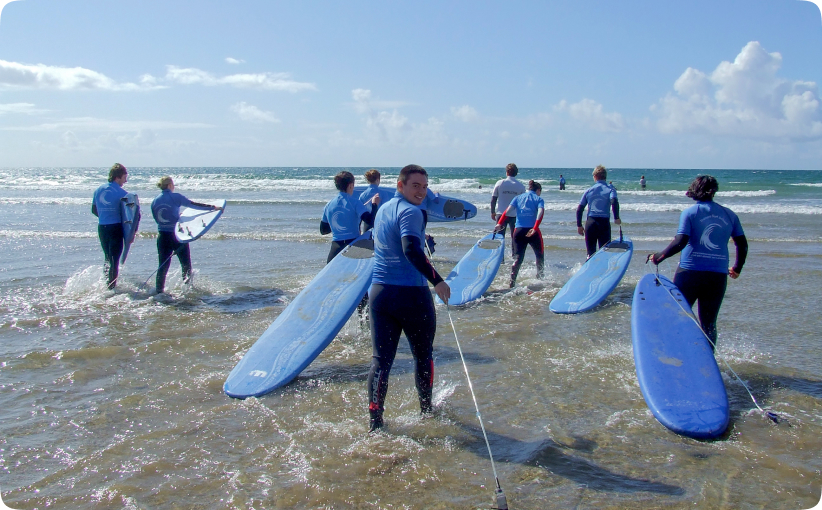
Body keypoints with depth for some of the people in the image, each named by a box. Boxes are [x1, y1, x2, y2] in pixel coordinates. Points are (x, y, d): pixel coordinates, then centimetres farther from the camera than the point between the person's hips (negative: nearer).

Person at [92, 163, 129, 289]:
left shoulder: (98, 190, 8)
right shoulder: (121, 193, -10)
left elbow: (94, 210, 16)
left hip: (101, 227, 6)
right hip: (116, 228, -6)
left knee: (108, 257, 22)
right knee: (115, 259, 1)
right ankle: (112, 286, 3)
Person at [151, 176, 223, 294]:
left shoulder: (154, 201, 7)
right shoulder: (175, 197, -8)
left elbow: (157, 219, 16)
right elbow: (193, 204, -9)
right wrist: (213, 207, -6)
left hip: (162, 236, 5)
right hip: (176, 235, -5)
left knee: (163, 265, 9)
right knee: (186, 264, 9)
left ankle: (159, 291, 7)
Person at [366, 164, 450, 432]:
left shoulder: (383, 209, 15)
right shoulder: (411, 212, -12)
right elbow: (411, 249, -28)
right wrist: (437, 280, -27)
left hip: (378, 291, 7)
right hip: (410, 294, -6)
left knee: (381, 359, 6)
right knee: (423, 354, 15)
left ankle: (375, 421, 2)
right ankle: (426, 409, 30)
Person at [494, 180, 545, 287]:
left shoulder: (518, 198, 15)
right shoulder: (538, 199, 6)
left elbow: (507, 211, -1)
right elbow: (540, 212, -14)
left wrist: (499, 224, -8)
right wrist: (535, 228, -23)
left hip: (518, 231, 3)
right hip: (533, 232, -3)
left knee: (518, 257, 9)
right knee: (540, 255, 20)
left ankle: (512, 282, -3)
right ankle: (540, 278, 26)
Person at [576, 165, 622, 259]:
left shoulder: (589, 190, 9)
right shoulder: (610, 189, 2)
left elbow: (579, 209, 7)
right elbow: (614, 202, -19)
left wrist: (579, 225, 12)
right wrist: (616, 218, -15)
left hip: (590, 223, 2)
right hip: (604, 223, -2)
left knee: (591, 253, 10)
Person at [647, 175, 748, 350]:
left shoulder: (689, 212, -3)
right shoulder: (729, 214, 7)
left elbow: (680, 242, -15)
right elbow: (742, 244, 10)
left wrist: (659, 256, -5)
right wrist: (737, 268, 23)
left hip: (689, 272, -3)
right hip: (718, 276, 3)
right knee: (709, 324, 11)